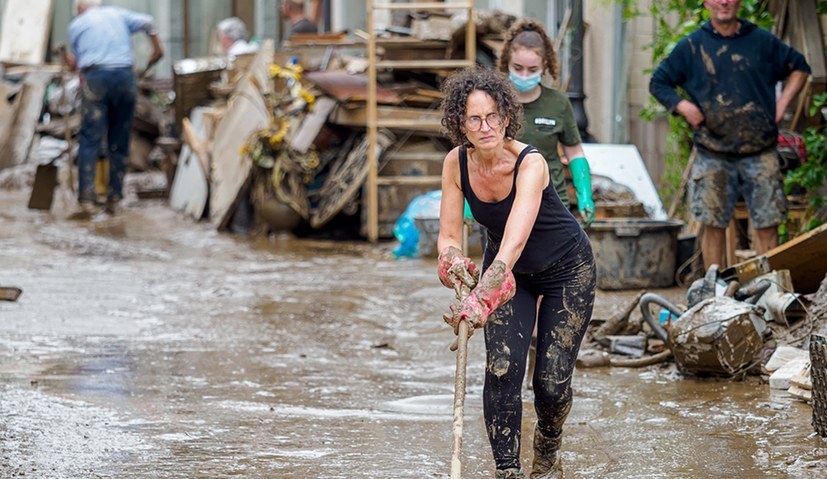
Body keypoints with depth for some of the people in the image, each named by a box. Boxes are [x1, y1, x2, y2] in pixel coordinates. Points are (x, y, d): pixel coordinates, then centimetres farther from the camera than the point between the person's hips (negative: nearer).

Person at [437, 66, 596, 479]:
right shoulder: (456, 163, -18)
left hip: (566, 270, -4)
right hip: (508, 273, 4)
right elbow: (449, 235, -15)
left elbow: (515, 240, -47)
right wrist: (452, 259, -40)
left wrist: (483, 298, -60)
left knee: (552, 382, -5)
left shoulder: (530, 163, -34)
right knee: (502, 368, -15)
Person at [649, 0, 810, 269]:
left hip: (759, 153, 0)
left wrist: (782, 103, 8)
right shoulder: (691, 46, 7)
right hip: (713, 155, 0)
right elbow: (658, 84, 15)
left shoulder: (762, 42, 8)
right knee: (714, 225, 0)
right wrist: (682, 106, -2)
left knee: (768, 226, -2)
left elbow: (799, 67, 22)